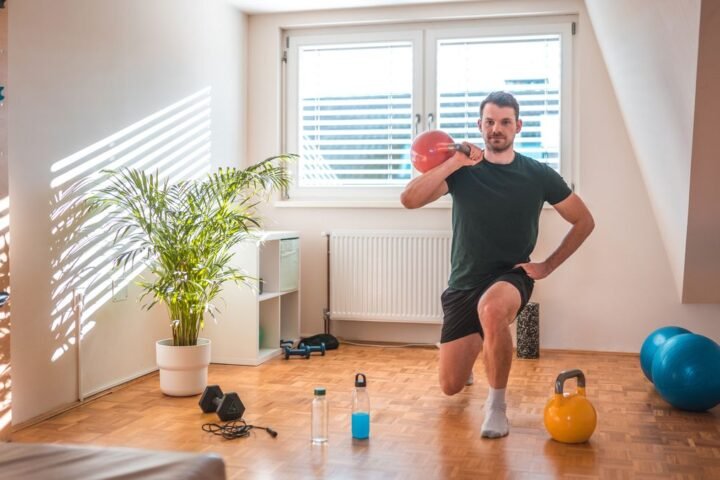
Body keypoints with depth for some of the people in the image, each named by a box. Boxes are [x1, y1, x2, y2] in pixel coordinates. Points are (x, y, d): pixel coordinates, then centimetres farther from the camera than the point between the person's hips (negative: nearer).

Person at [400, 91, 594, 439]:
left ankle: (496, 405, -19)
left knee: (492, 310, -41)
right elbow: (409, 200, -19)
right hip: (463, 282, 2)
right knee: (450, 386, 4)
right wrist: (454, 162, -23)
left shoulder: (538, 175, -4)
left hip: (511, 277, -2)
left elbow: (584, 221, 7)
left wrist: (548, 265, -1)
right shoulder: (461, 170, -4)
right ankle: (472, 347, 43)